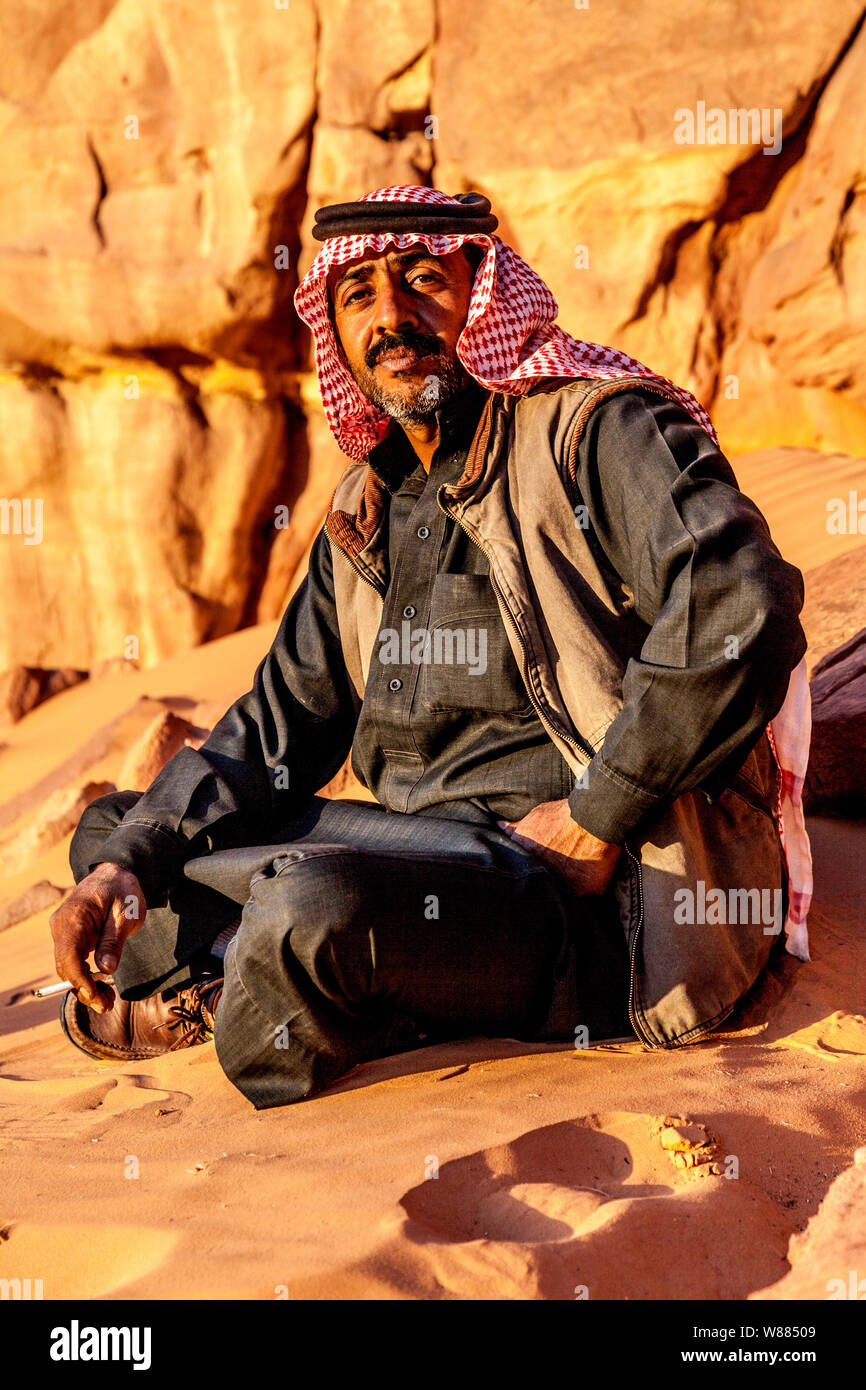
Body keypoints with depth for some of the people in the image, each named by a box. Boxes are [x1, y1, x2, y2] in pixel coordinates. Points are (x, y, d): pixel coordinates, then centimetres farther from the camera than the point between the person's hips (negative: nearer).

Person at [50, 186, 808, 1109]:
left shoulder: (598, 427, -8)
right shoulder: (365, 512, 17)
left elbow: (740, 615, -25)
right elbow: (281, 721, 17)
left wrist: (597, 822, -20)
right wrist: (129, 860, 1)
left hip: (601, 892, -8)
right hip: (432, 842, 8)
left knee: (315, 906, -34)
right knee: (113, 831, 11)